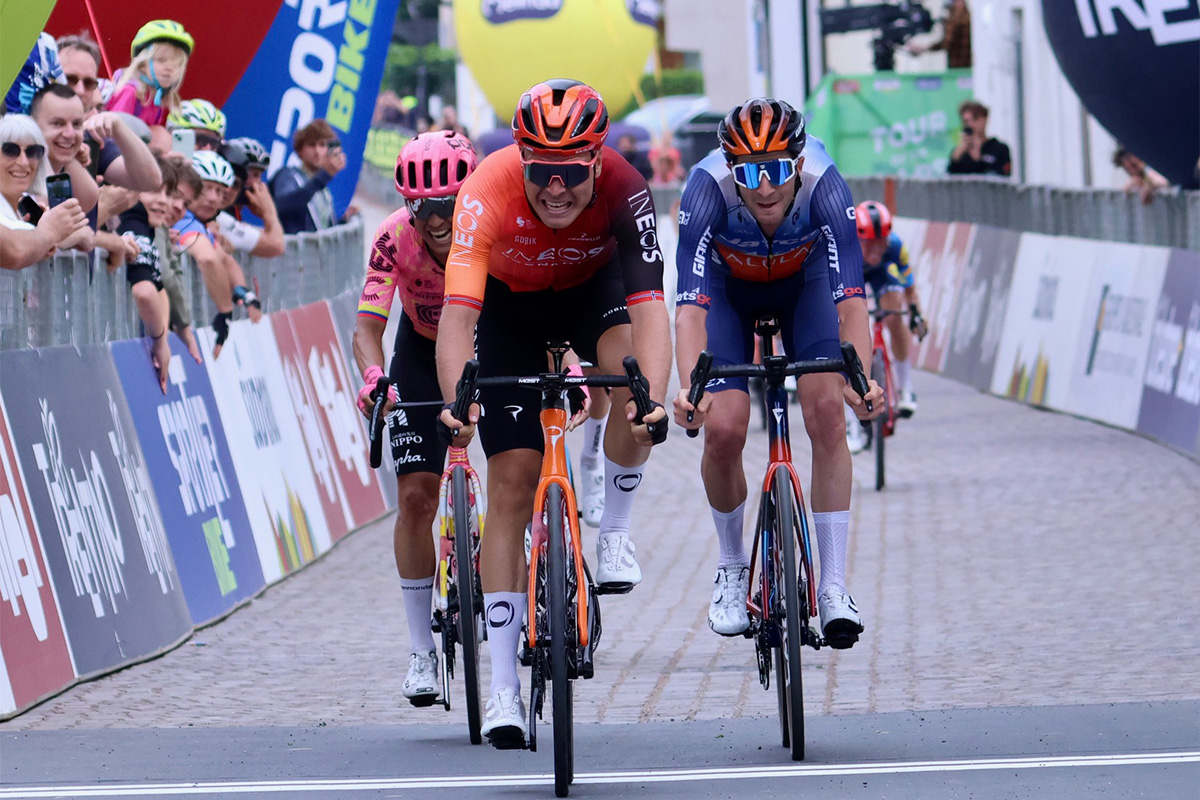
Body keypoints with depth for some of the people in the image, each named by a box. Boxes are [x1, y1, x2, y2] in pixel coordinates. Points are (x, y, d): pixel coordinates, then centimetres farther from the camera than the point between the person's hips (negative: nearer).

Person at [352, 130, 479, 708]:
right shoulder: (396, 238, -29)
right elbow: (368, 324, -34)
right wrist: (373, 375, -54)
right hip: (423, 351, 0)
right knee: (416, 494, -9)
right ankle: (422, 650, -1)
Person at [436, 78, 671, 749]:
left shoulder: (625, 190, -34)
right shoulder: (488, 192, -36)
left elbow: (648, 306, -41)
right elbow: (458, 311, -41)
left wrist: (652, 398, -57)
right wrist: (455, 401, -56)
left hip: (594, 288, 0)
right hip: (511, 305, 0)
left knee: (632, 374, -35)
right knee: (512, 481, -8)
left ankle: (615, 534, -9)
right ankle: (505, 689, -5)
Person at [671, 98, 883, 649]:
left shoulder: (824, 188, -36)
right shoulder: (707, 191, -38)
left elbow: (850, 300, -42)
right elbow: (691, 308, -44)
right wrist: (689, 388, -60)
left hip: (803, 280, 0)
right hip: (729, 284, 0)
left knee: (827, 412, -19)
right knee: (722, 429, -15)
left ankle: (833, 586, -12)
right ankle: (732, 567, 12)